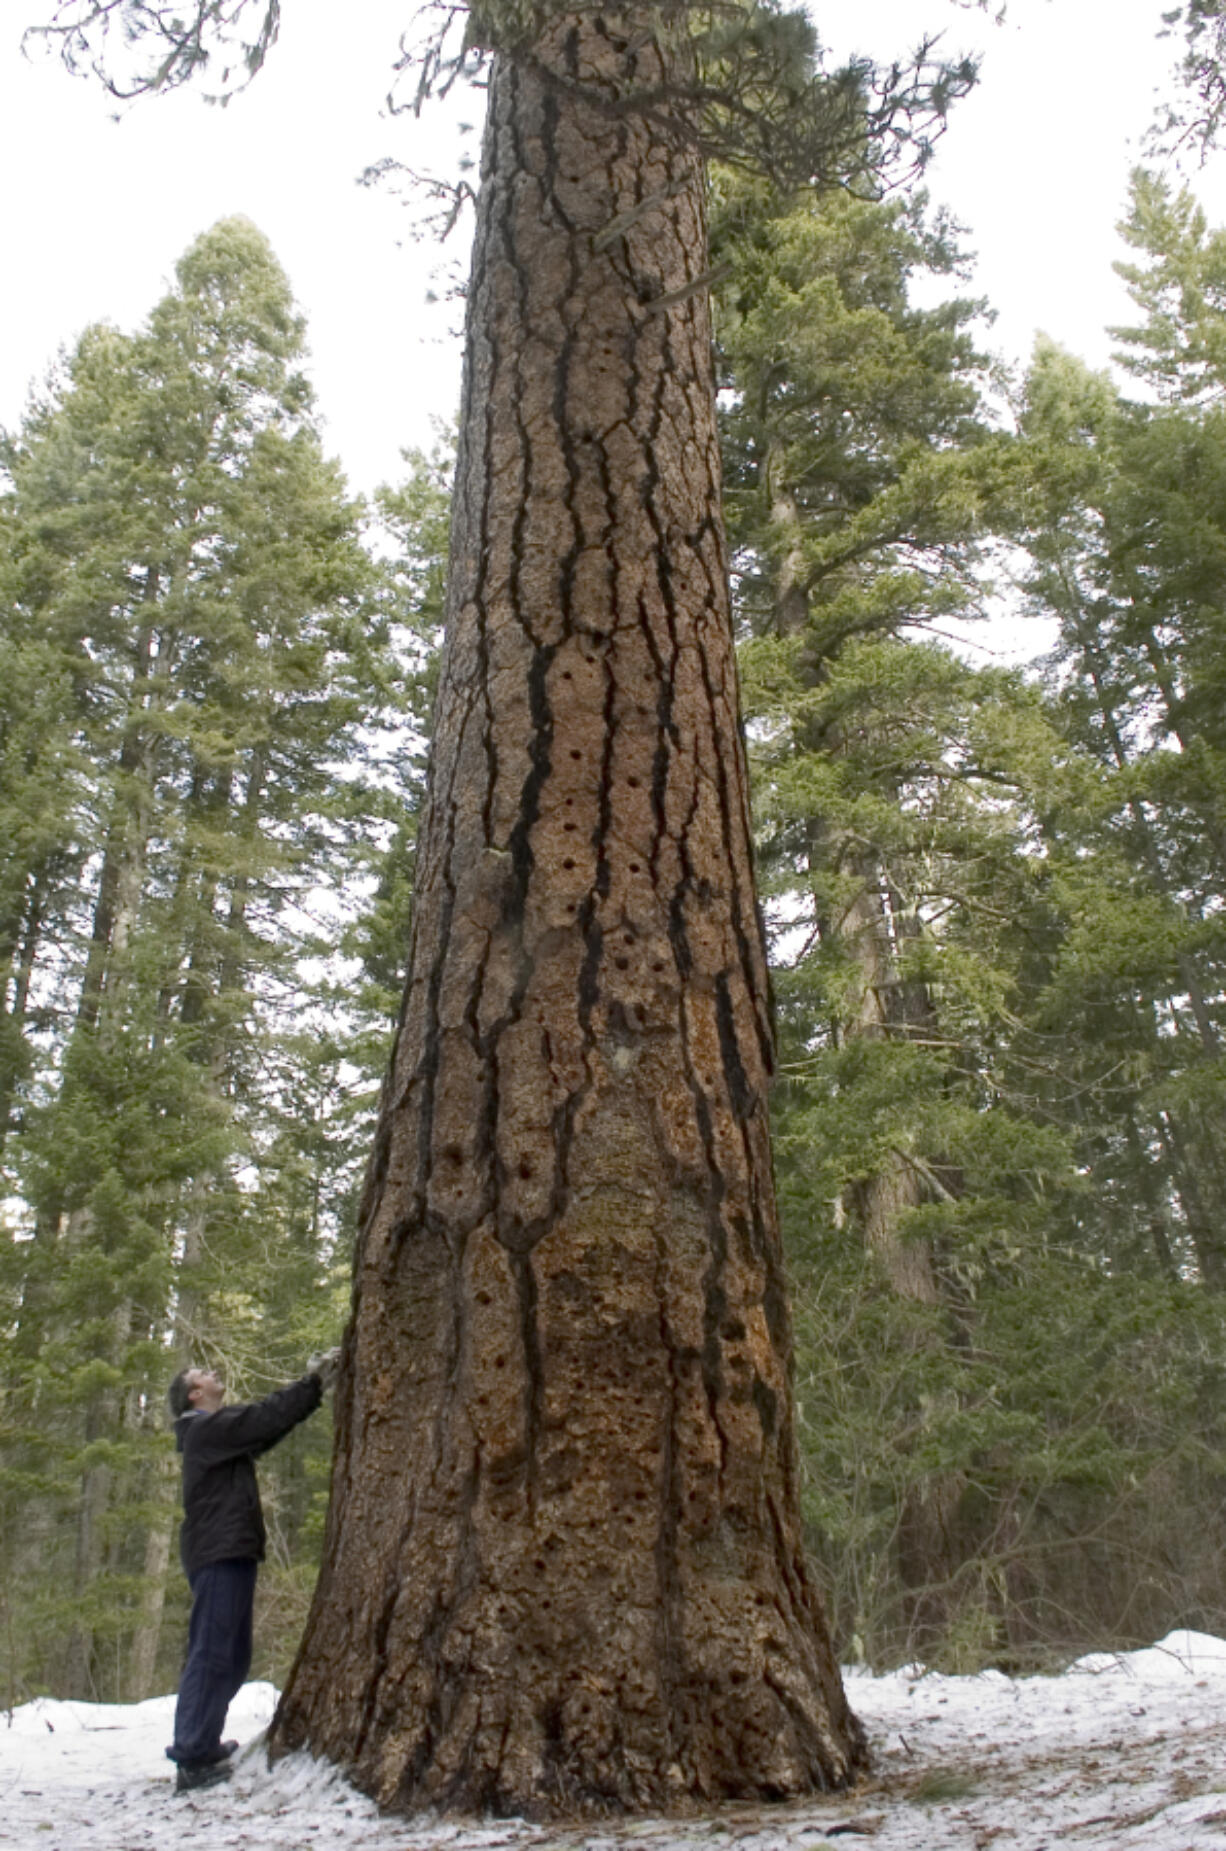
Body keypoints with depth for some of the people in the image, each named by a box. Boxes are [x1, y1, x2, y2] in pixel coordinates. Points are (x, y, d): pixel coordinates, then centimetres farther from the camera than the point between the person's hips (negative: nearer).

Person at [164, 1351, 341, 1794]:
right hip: (219, 1554, -10)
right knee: (211, 1654, -11)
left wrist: (316, 1385, 10)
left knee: (232, 1657, 14)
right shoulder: (207, 1427, -9)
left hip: (230, 1554, 10)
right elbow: (267, 1414, -17)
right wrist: (312, 1382, -9)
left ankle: (202, 1745, 20)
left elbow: (269, 1425, 19)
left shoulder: (221, 1429, 22)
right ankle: (192, 1759, -11)